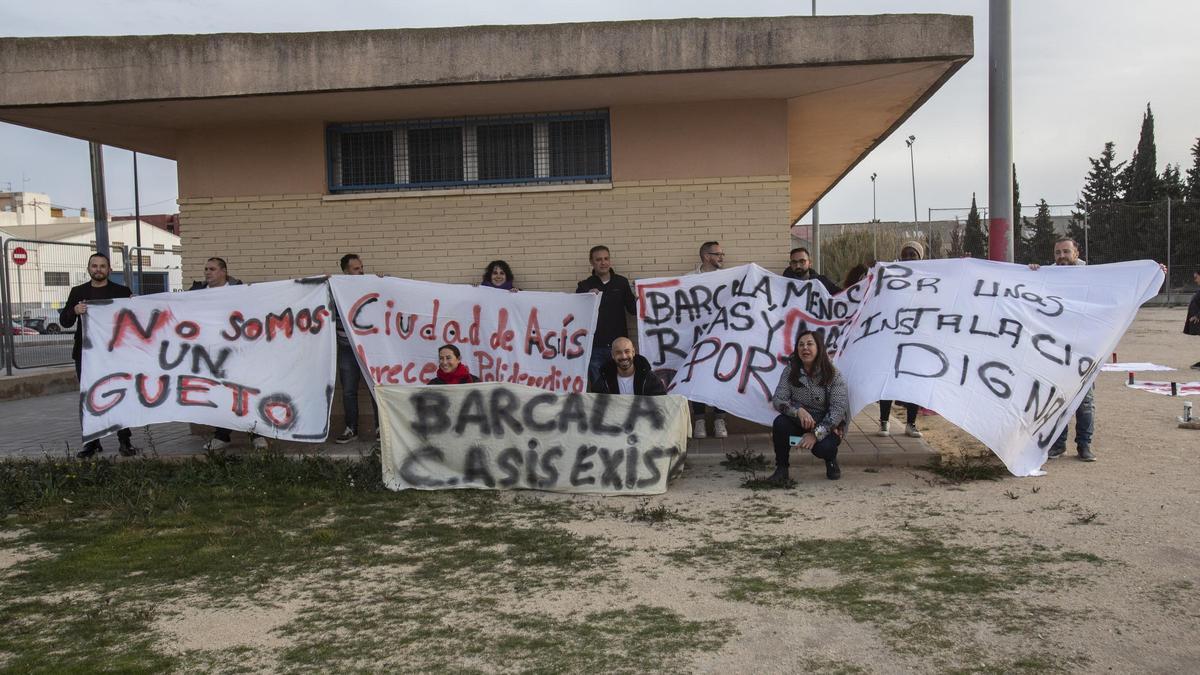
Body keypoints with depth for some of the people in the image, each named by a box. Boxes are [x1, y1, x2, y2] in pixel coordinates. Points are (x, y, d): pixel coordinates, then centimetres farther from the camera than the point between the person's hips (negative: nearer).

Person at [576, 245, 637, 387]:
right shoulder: (584, 286, 3)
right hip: (595, 347, -1)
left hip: (618, 344, 1)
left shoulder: (622, 282, 5)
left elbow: (632, 310, 8)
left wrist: (639, 301, -14)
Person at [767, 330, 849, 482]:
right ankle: (781, 469, -11)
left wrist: (816, 434, -29)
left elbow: (838, 409, -19)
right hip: (798, 423, 2)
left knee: (823, 447, -33)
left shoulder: (833, 375, -13)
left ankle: (831, 461, 8)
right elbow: (777, 400, -11)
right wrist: (798, 411, -31)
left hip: (825, 427, -2)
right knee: (780, 423, -30)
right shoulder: (790, 371, -6)